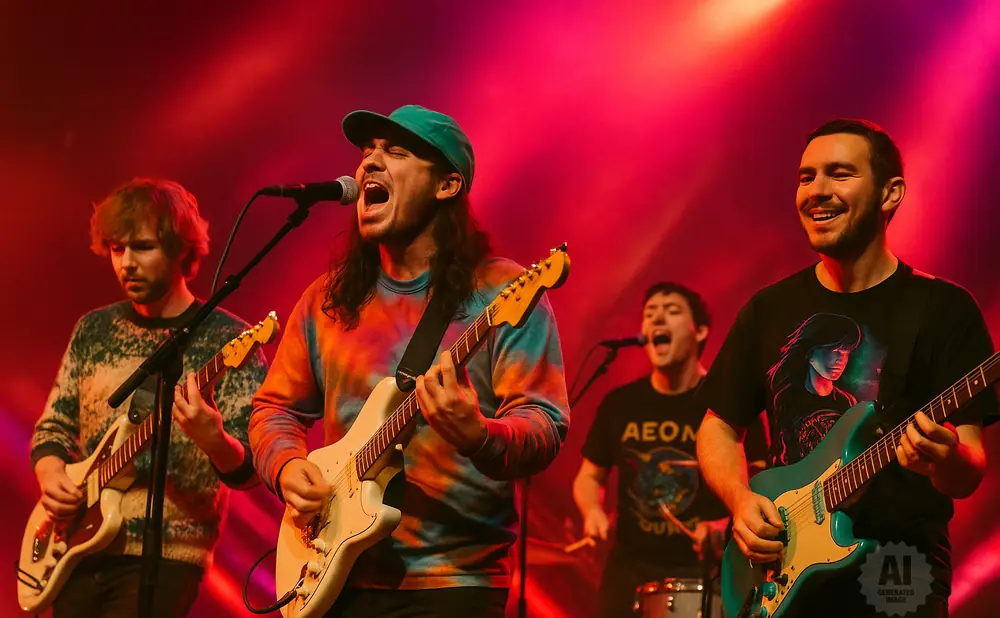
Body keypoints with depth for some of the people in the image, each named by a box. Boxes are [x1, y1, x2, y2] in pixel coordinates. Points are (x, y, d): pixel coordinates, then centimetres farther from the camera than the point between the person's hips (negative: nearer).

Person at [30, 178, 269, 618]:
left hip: (166, 556, -5)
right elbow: (53, 426, 16)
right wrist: (51, 475, -5)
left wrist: (213, 440, -32)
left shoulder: (226, 339, -6)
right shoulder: (94, 330, 9)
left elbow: (249, 469, -10)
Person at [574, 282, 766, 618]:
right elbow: (589, 477, 17)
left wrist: (723, 527, -18)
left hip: (704, 569, -3)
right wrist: (593, 511, -3)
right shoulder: (619, 404, 6)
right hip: (631, 567, 3)